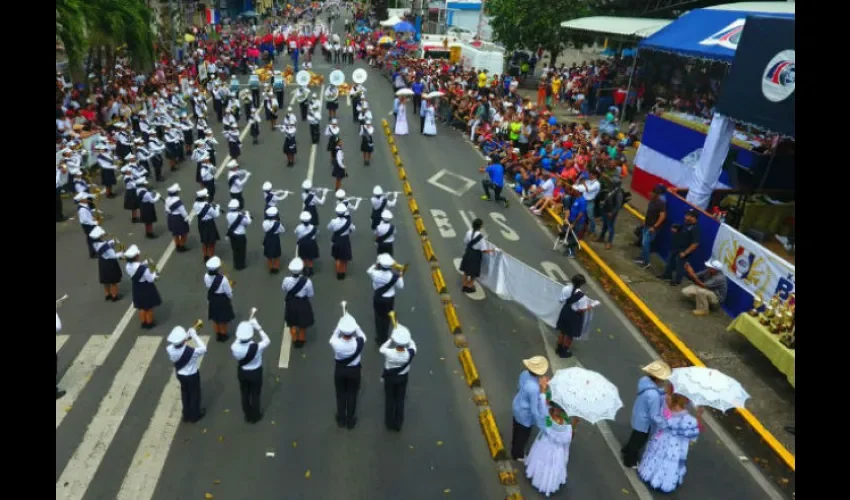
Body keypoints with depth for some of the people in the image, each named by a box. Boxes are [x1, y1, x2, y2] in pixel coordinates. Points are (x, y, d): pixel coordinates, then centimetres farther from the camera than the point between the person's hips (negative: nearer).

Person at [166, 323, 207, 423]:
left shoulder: (170, 349, -25)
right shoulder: (191, 351, -39)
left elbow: (175, 343, -2)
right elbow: (203, 349, -21)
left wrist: (187, 336, -14)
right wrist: (194, 335, -22)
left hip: (180, 374, 5)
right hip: (192, 375, -5)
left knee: (185, 393, 28)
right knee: (194, 394, 21)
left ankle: (186, 415, 47)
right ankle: (195, 416, 40)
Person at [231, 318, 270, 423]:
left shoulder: (234, 347, -27)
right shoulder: (256, 347, -35)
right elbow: (267, 341, -13)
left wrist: (244, 329, -5)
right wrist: (258, 328, -14)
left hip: (242, 372, 3)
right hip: (255, 373, -2)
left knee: (244, 394, 25)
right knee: (255, 395, 21)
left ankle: (248, 416, 44)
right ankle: (255, 416, 40)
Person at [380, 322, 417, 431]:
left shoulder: (389, 353, -34)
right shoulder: (410, 353, -30)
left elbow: (381, 349, -10)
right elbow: (412, 343, -7)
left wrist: (390, 339, -4)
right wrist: (402, 329, -5)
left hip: (389, 377, -1)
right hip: (402, 377, 1)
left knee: (389, 400, 21)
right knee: (400, 400, 21)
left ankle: (389, 424, 37)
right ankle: (398, 425, 35)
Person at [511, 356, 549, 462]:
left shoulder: (524, 374, -18)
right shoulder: (534, 388, -40)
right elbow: (534, 409, -31)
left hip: (517, 406, 7)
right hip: (525, 413, -7)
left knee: (517, 430, 31)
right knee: (523, 435, 22)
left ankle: (515, 449, 56)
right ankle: (518, 455, 47)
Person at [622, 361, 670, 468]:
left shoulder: (645, 380, -18)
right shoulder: (653, 395, -42)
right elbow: (654, 416, -30)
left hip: (639, 416, 8)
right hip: (644, 422, -8)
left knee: (635, 438, 35)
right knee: (638, 442, 21)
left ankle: (626, 451, 61)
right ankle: (630, 462, 46)